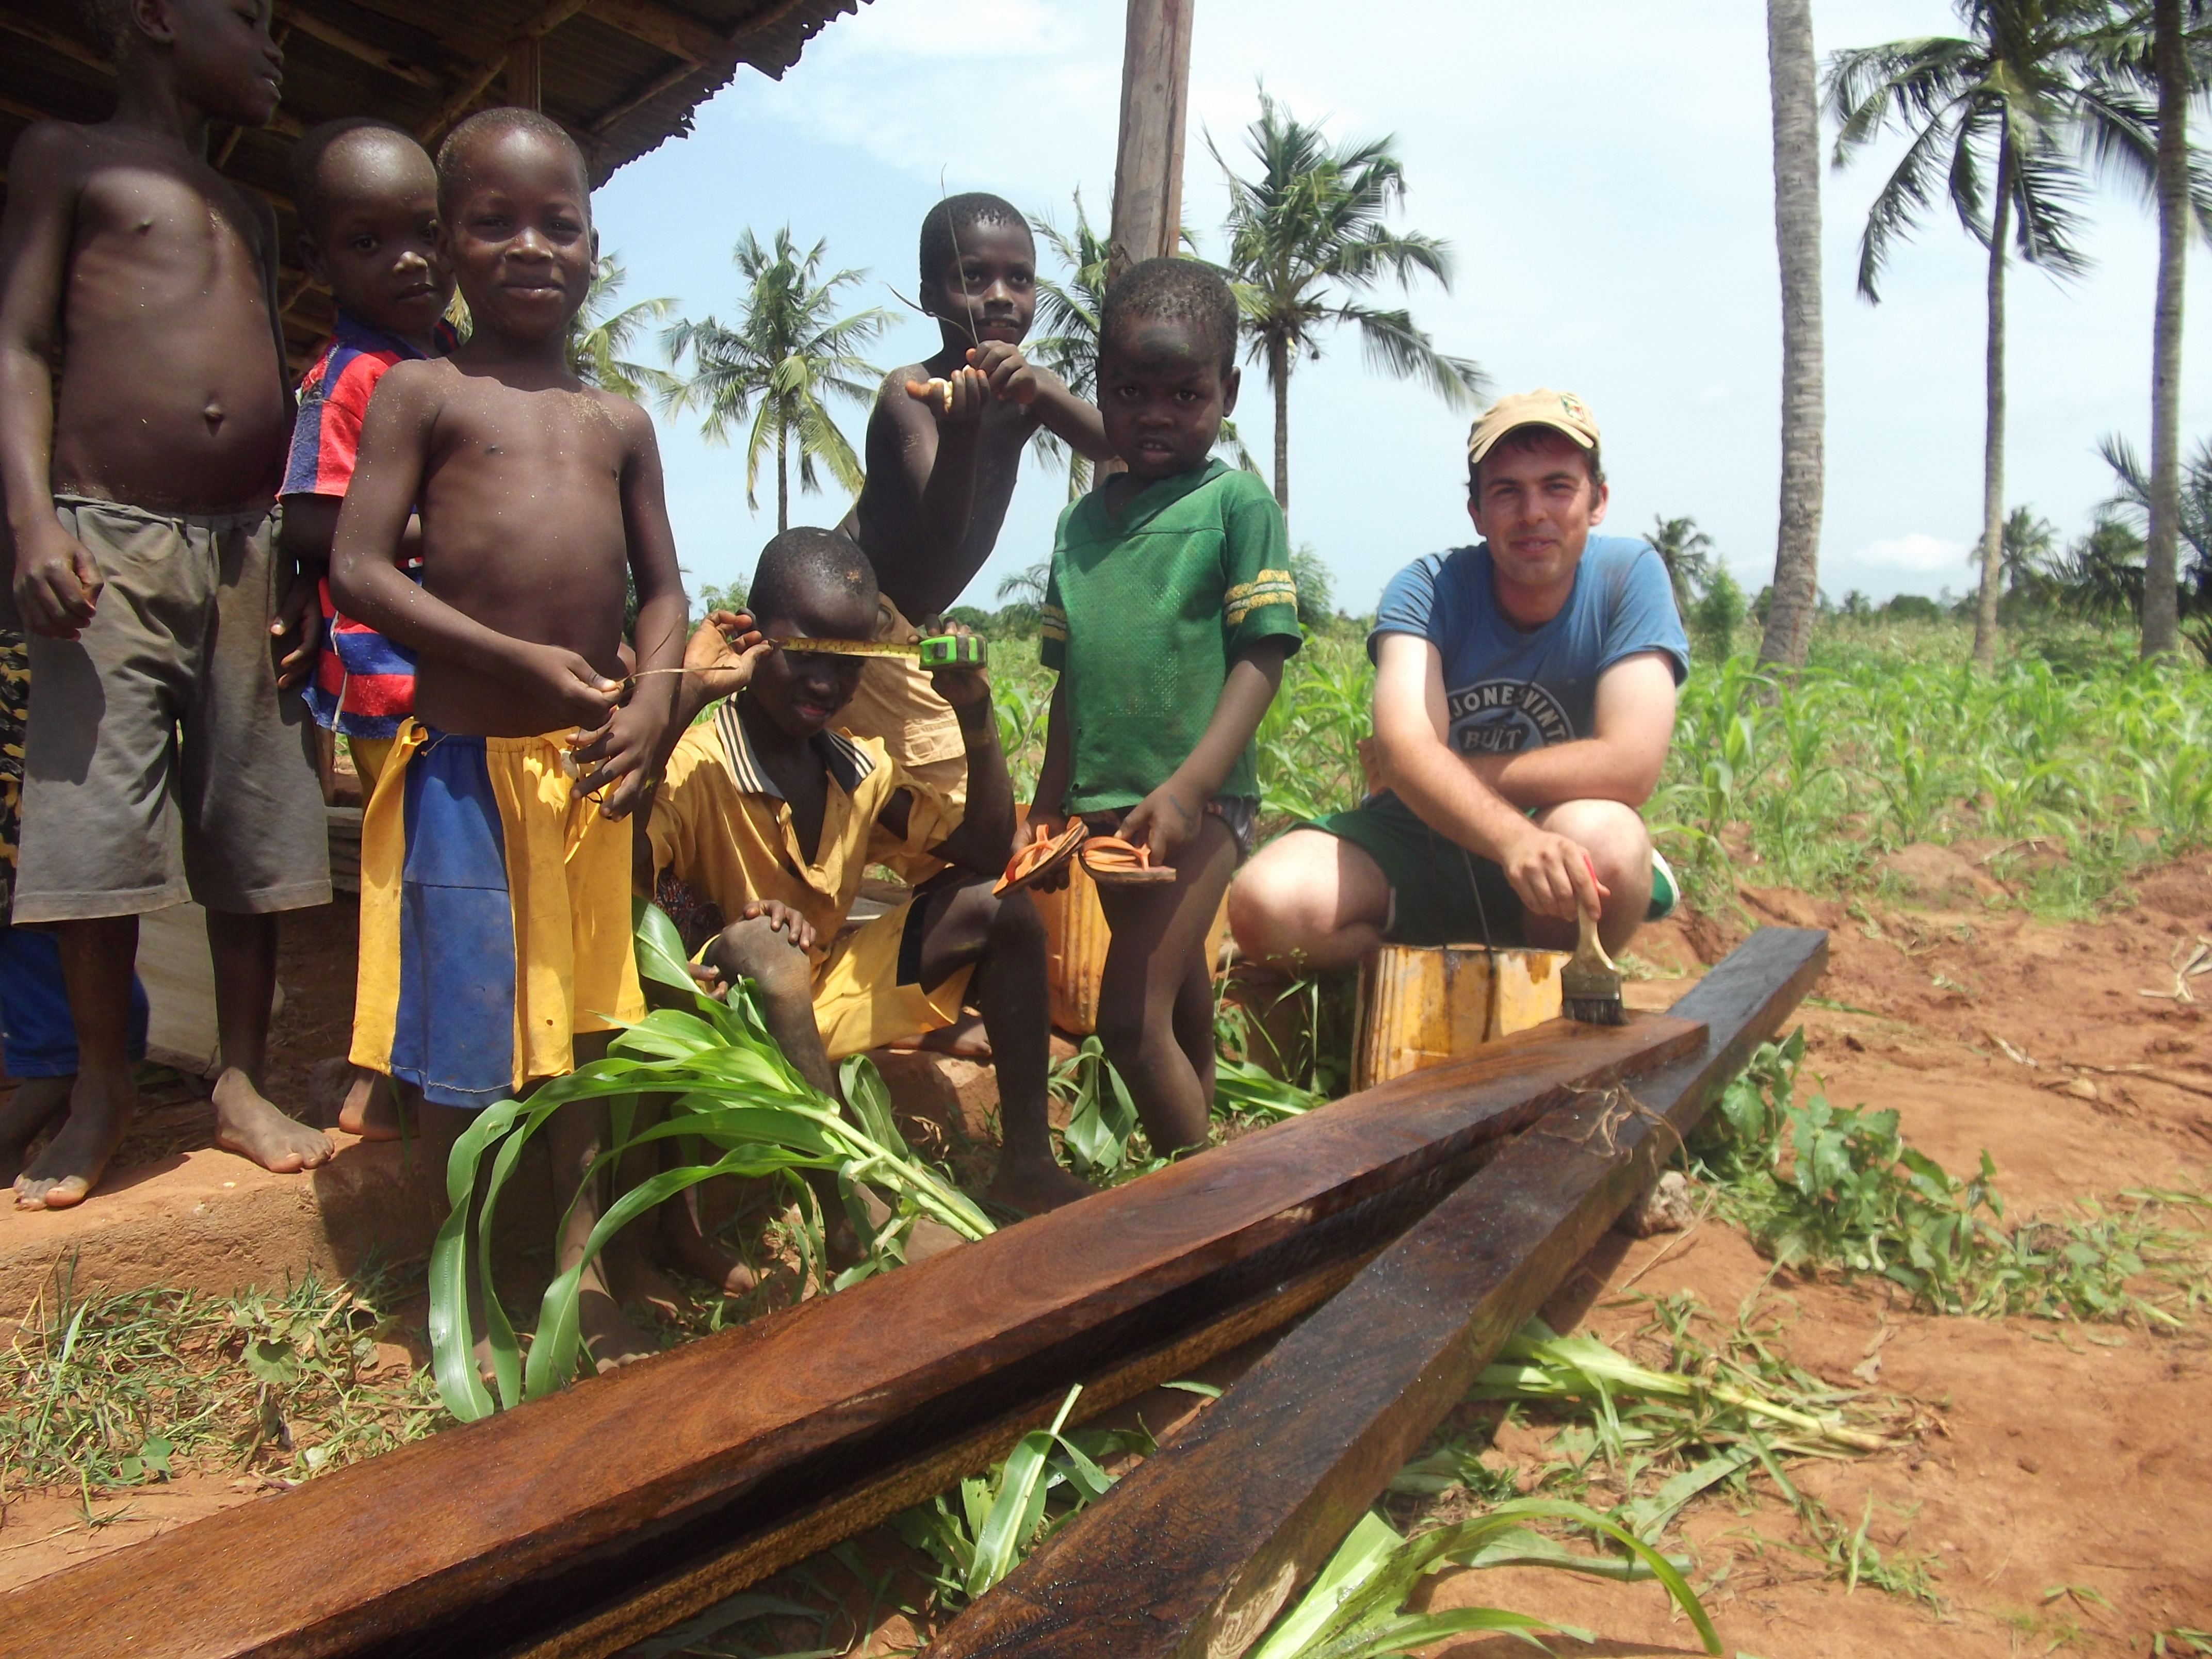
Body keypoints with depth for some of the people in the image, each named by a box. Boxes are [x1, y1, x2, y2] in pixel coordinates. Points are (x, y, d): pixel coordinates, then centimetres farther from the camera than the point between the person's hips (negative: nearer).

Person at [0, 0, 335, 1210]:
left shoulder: (254, 217, 24)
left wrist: (299, 563, 12)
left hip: (248, 552, 5)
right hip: (107, 541, -4)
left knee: (251, 831, 2)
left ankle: (242, 1083, 10)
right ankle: (102, 1089, 7)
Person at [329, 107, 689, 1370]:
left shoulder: (619, 422, 13)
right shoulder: (423, 392, 1)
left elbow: (665, 589, 14)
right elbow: (359, 569, -7)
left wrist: (654, 700, -6)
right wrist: (520, 659, -17)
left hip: (592, 762, 4)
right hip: (466, 759, -4)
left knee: (586, 1018, 13)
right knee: (467, 1039, 3)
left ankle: (581, 1273, 29)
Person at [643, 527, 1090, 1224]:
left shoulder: (862, 766, 3)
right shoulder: (695, 767, -19)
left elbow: (987, 854, 3)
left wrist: (976, 716, -7)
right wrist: (684, 696, -38)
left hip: (826, 993, 7)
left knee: (1000, 907, -1)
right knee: (763, 948, -40)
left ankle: (1026, 1161, 0)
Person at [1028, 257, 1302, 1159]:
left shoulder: (1237, 501, -5)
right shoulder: (1082, 521, 13)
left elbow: (1261, 658, -12)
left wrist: (1186, 789, -23)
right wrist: (1047, 810, 16)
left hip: (1198, 804, -6)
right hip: (1105, 806, 7)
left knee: (1130, 1018, -12)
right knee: (1182, 1020, 19)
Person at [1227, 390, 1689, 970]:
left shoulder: (1630, 575, -9)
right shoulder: (1429, 587, -10)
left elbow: (1629, 766, -21)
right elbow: (1404, 749, -28)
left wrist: (1445, 777, -17)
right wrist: (1511, 837, -48)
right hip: (1416, 847, 0)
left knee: (1603, 839, -36)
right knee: (1267, 905, -28)